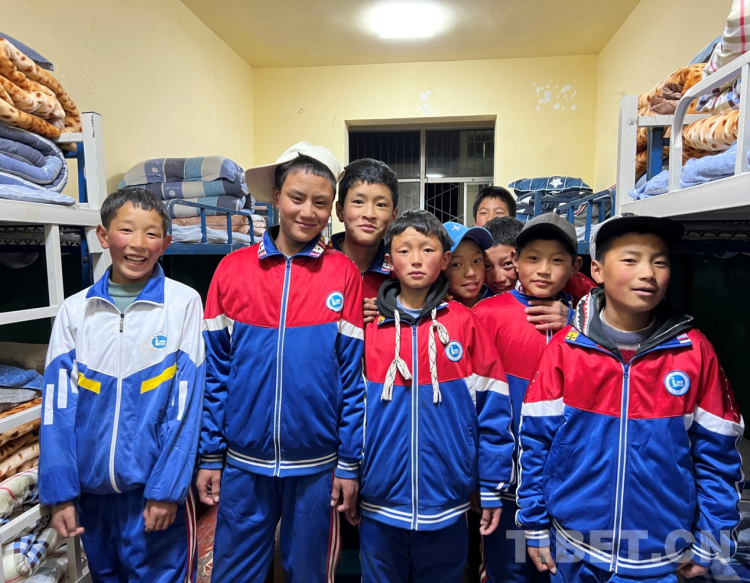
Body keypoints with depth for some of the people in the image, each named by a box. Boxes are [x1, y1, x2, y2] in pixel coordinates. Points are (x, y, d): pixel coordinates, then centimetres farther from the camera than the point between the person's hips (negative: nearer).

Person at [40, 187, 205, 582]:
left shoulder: (184, 303, -10)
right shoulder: (75, 310, 0)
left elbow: (185, 405, -11)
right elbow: (58, 407, 0)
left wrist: (167, 488, -12)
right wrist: (60, 490, -4)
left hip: (156, 489, -3)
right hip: (92, 488, 4)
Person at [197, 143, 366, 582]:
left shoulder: (343, 273, -7)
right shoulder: (233, 268, -4)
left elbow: (353, 376, -5)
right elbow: (215, 369, 1)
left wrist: (350, 463, -3)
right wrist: (210, 455, 2)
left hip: (316, 465, -1)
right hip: (243, 462, 1)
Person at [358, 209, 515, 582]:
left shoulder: (464, 322, -6)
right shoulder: (368, 325, -3)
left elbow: (491, 409, -4)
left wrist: (493, 488, -3)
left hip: (446, 506, 0)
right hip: (380, 507, 1)